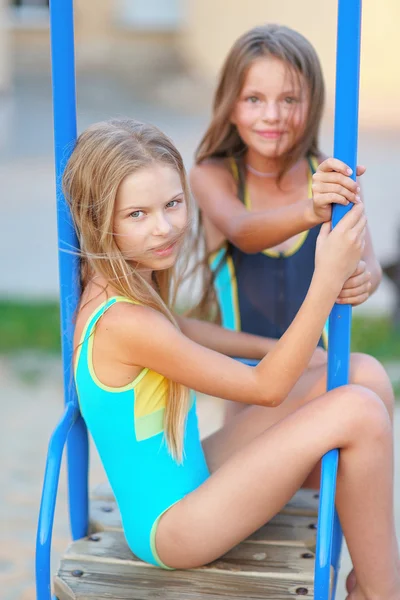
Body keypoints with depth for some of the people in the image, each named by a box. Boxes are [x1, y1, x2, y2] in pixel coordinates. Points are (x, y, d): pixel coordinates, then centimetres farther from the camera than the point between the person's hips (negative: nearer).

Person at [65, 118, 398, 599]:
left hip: (192, 475, 10)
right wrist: (328, 279, -24)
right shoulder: (125, 322, -28)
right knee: (359, 412, -21)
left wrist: (277, 348, 16)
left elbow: (177, 330, 23)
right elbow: (266, 389, -21)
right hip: (168, 528, -10)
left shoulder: (120, 286, -1)